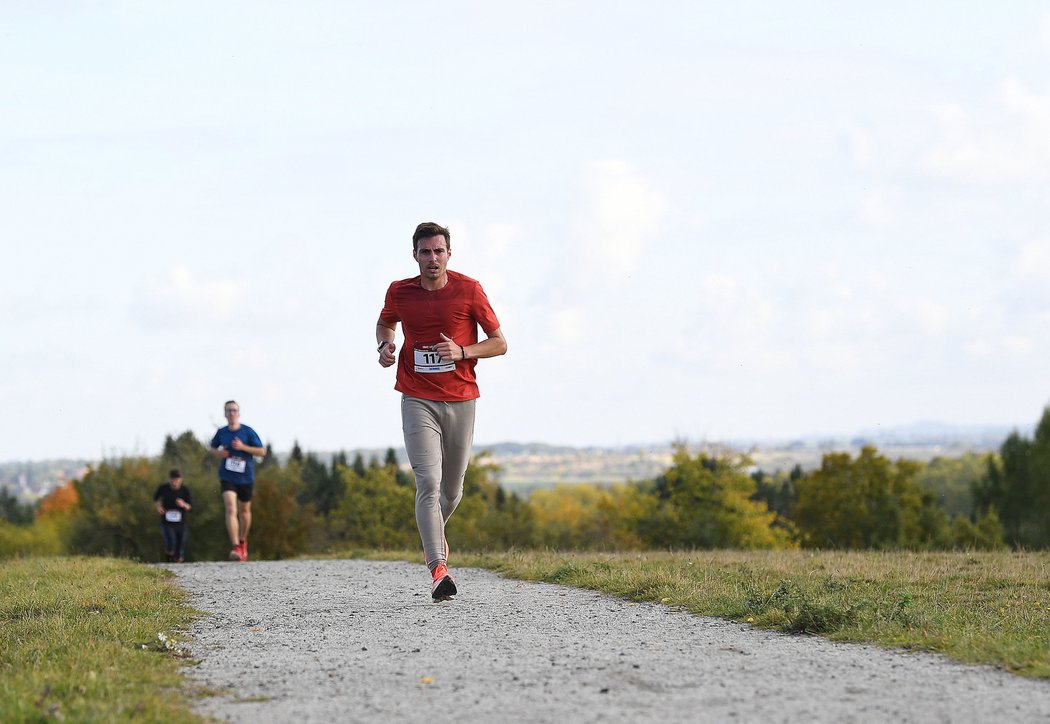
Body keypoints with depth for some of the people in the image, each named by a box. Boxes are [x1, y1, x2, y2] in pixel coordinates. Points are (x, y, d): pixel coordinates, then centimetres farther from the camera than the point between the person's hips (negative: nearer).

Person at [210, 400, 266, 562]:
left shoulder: (248, 432, -5)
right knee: (231, 509, -19)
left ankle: (243, 541, 40)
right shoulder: (221, 432, 2)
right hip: (227, 478, 0)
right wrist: (219, 453, -3)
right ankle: (235, 547, -27)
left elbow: (262, 452, -5)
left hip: (245, 478, 0)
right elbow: (213, 448, 20)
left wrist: (243, 447, -17)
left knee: (244, 511, 14)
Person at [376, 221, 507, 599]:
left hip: (460, 400, 1)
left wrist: (462, 351, -16)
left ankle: (434, 533, 44)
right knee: (428, 483, -17)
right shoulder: (399, 292, 1)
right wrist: (385, 345, 2)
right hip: (417, 401, -1)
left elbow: (499, 343, 1)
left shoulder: (469, 290, -4)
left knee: (452, 490, 11)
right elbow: (385, 322, 24)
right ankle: (438, 568, -22)